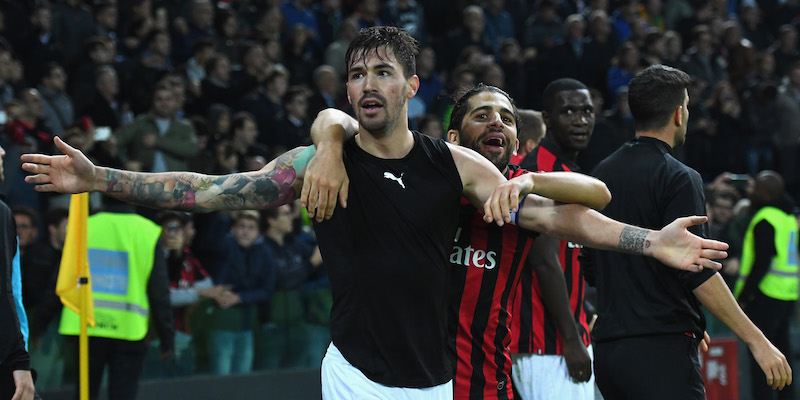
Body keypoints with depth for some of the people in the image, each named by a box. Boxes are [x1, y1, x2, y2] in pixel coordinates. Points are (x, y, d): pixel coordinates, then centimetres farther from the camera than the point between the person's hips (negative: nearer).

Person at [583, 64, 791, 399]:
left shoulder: (602, 174, 13)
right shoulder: (678, 178, -9)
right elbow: (698, 273, -16)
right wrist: (757, 341, -13)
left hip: (607, 349, 8)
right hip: (660, 351, -8)